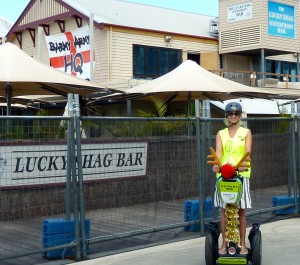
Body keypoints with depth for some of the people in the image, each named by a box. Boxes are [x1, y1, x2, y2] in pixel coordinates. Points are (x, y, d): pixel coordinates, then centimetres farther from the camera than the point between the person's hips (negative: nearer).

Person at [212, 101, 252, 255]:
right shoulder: (220, 134, 12)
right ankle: (224, 244, 11)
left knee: (241, 210, 3)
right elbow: (218, 151, -5)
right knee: (224, 210, 3)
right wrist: (216, 164, -26)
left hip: (241, 173, -1)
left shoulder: (246, 132, 9)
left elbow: (247, 150, -8)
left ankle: (243, 244, 12)